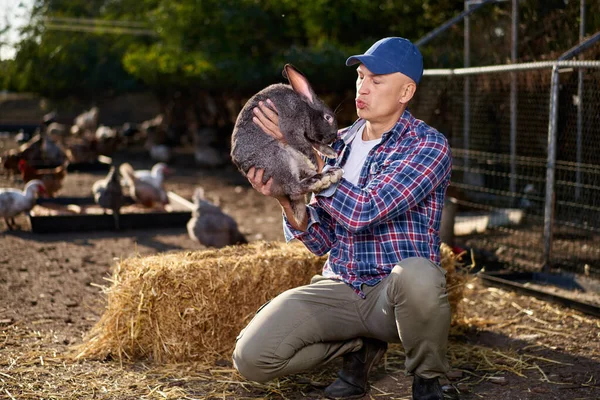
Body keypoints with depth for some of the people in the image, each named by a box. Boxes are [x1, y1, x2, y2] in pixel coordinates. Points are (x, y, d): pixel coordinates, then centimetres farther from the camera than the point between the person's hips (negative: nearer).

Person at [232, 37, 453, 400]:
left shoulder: (429, 146, -9)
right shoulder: (339, 144, 8)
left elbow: (362, 212, -22)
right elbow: (321, 242, 6)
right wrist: (285, 198, -13)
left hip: (396, 292, -4)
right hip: (339, 288, 4)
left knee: (417, 274, -41)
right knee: (252, 357, -16)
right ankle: (359, 347, 12)